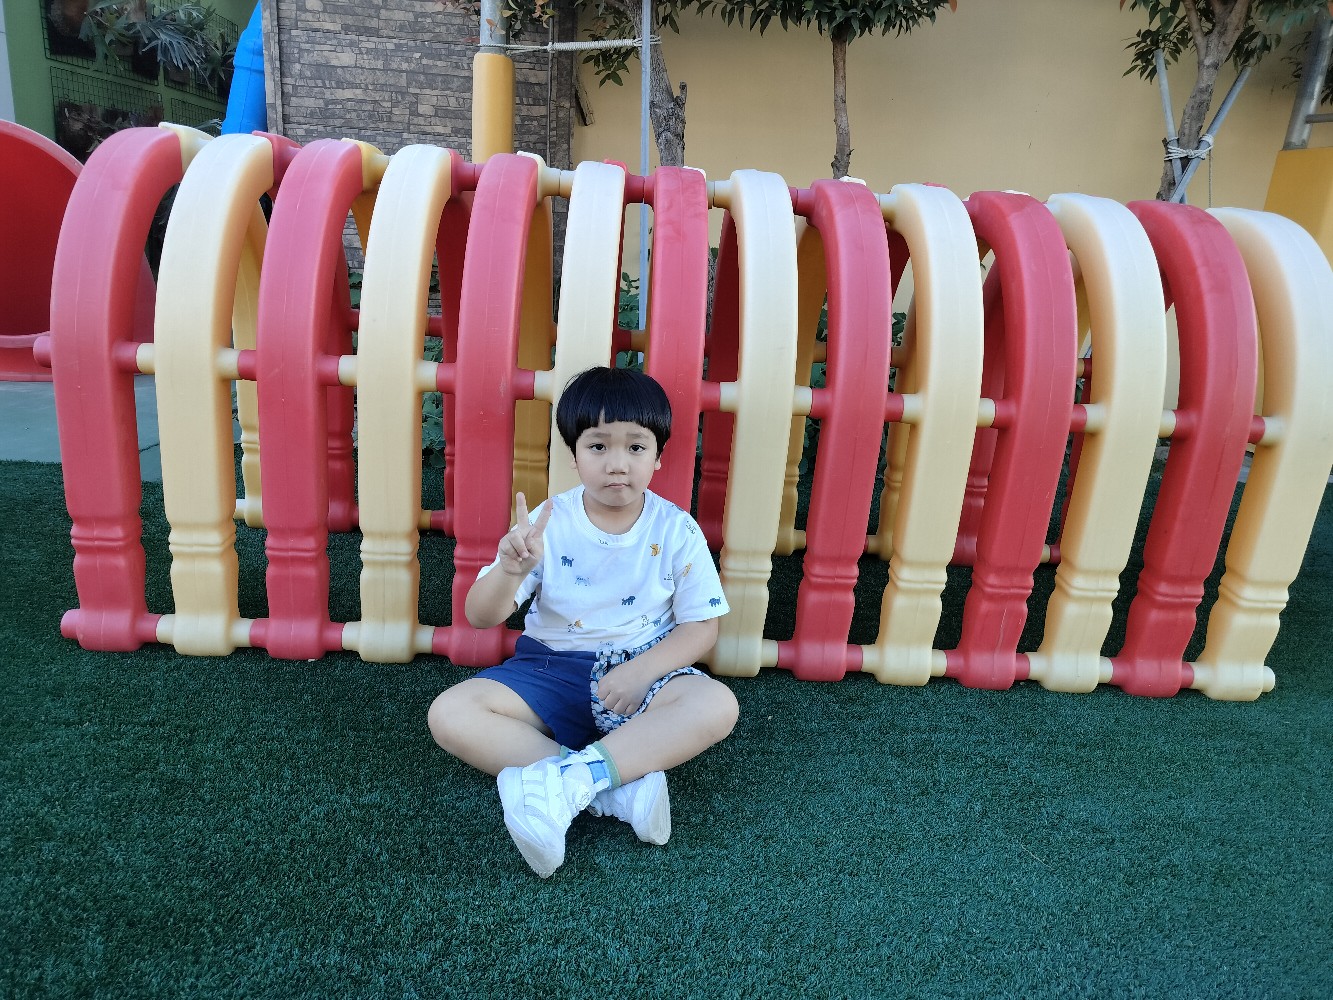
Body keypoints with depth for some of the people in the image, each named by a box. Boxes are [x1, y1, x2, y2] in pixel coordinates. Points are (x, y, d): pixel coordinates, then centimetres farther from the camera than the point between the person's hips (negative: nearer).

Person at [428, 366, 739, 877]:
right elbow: (480, 616, -9)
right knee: (449, 714, -22)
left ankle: (567, 781, -33)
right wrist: (511, 570, -32)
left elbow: (701, 625, -3)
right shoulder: (548, 523, -7)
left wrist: (642, 671, -20)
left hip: (641, 669, -1)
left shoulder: (676, 531, -6)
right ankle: (621, 788, -26)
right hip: (552, 667, 2)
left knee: (717, 705, -30)